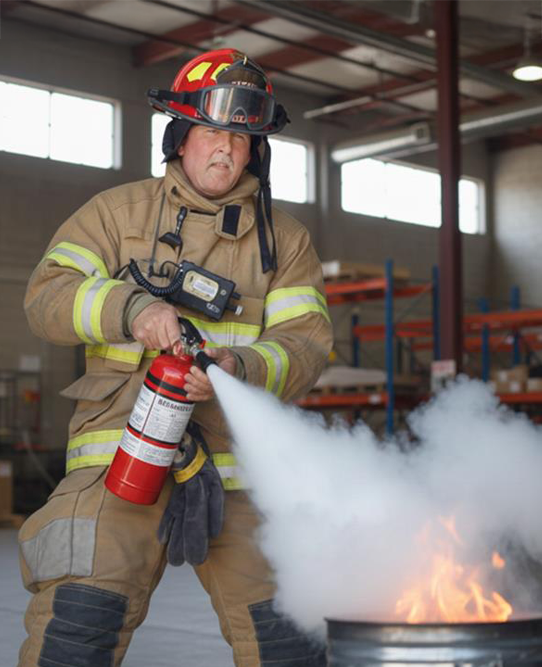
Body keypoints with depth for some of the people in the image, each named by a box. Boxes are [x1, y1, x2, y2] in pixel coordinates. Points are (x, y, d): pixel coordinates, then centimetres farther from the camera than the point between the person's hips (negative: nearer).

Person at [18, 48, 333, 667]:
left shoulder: (285, 238, 13)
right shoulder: (118, 211, 10)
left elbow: (307, 341, 3)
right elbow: (47, 297, 0)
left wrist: (242, 369, -19)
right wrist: (131, 307, -20)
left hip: (238, 463, 2)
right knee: (80, 614, -16)